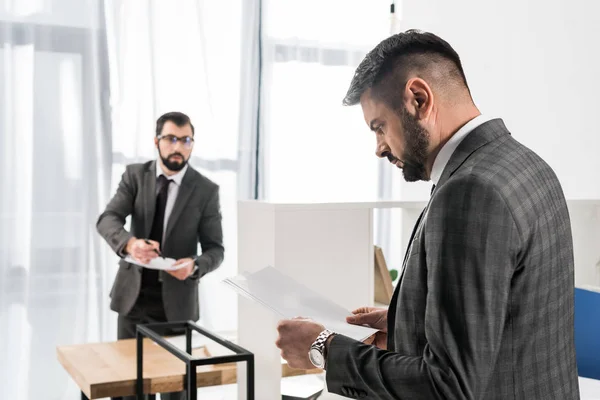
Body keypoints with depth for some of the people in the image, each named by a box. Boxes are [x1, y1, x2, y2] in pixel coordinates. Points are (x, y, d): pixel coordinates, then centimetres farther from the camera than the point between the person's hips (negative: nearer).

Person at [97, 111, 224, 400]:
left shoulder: (206, 190, -6)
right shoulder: (135, 175, -1)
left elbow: (215, 249, -5)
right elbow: (107, 220, -14)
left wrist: (194, 265, -28)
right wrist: (129, 243, -36)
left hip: (176, 301, -1)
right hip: (133, 295, 1)